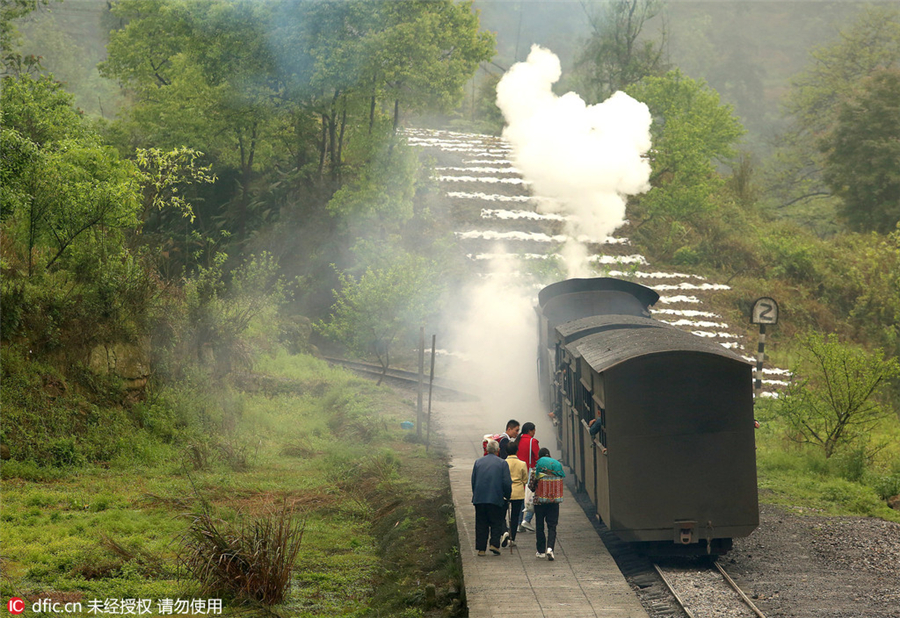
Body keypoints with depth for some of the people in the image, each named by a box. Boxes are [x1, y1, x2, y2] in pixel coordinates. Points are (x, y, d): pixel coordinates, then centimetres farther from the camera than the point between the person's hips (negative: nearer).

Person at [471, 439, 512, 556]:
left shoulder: (478, 462, 7)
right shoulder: (502, 463, -3)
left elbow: (473, 481, 10)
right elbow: (507, 483, -6)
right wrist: (507, 496, 8)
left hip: (479, 499, 3)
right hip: (496, 499, -3)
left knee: (481, 524, 9)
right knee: (496, 523, 9)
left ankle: (481, 549, 8)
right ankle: (494, 544, -4)